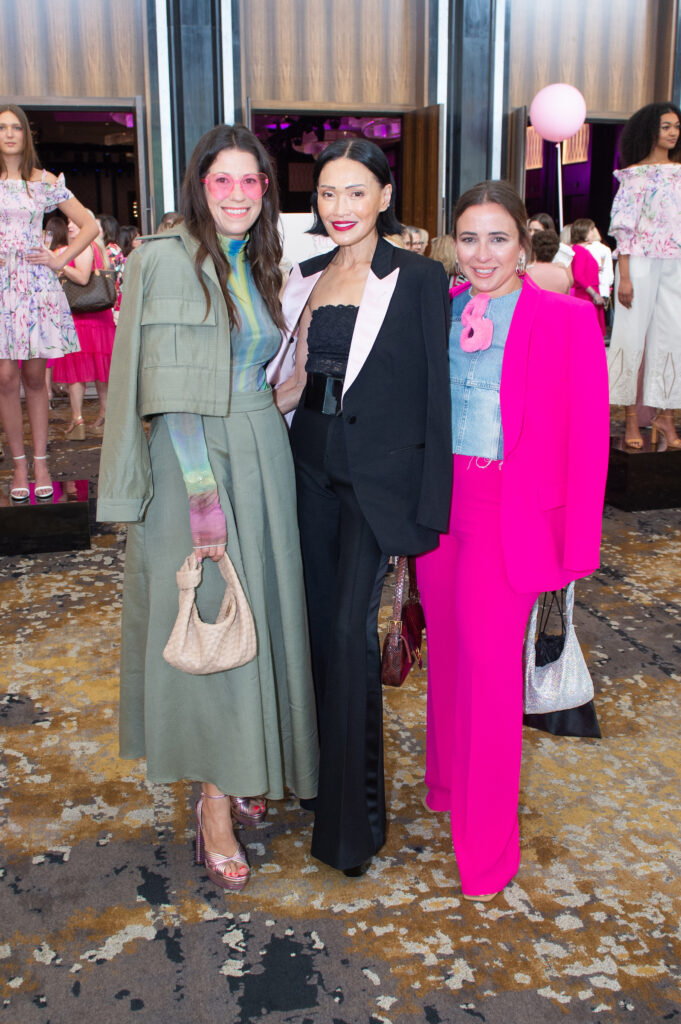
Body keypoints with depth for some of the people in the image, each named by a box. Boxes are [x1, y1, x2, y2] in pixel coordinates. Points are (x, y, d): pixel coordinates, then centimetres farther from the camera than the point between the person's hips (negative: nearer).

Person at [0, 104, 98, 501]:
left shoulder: (45, 182, 9)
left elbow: (89, 225, 12)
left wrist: (60, 260, 3)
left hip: (37, 284, 0)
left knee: (35, 377, 2)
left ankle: (40, 463, 8)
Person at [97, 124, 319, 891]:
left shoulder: (256, 266, 12)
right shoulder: (169, 261, -10)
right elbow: (172, 394, -16)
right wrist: (204, 491, -20)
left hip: (262, 458, 7)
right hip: (194, 461, -7)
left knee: (258, 615, 12)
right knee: (208, 623, -1)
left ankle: (239, 770, 30)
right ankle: (215, 805, 12)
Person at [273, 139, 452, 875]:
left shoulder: (418, 278, -6)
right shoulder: (305, 277, 10)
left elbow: (436, 391, -8)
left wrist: (429, 503, -12)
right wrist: (283, 390, -1)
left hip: (379, 475, -5)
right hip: (313, 468, 6)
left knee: (352, 628, -9)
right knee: (320, 624, 12)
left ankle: (351, 820, 6)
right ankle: (327, 770, 31)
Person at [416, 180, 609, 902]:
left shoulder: (567, 320, -7)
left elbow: (586, 437, -7)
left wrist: (574, 545, -9)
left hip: (510, 512, -4)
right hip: (437, 502, 4)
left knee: (490, 666, -2)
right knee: (446, 652, 15)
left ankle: (488, 845, 15)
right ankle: (449, 784, 38)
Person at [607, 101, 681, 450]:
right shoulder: (636, 174, 2)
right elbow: (624, 228, -4)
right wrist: (624, 277, -12)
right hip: (641, 262, -4)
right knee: (632, 334, -3)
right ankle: (631, 417, 4)